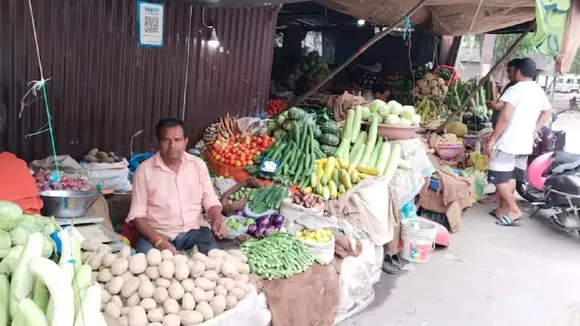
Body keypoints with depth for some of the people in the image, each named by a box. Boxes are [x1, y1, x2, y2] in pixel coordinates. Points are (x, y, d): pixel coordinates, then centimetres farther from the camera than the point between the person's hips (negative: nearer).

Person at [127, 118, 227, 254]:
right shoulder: (144, 170, -5)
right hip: (157, 233, -2)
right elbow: (137, 215, -5)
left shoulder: (198, 165, 3)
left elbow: (210, 201, 8)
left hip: (193, 231, 2)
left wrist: (217, 220, -15)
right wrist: (158, 241, -20)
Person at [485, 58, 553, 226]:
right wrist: (534, 130, 23)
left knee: (499, 178, -4)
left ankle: (514, 210, -3)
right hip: (525, 143, 9)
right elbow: (548, 113, 25)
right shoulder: (539, 91, 13)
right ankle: (503, 209, 22)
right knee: (510, 177, 16)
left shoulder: (514, 90, -14)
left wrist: (492, 139, -17)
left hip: (508, 142, -9)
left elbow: (505, 117, -21)